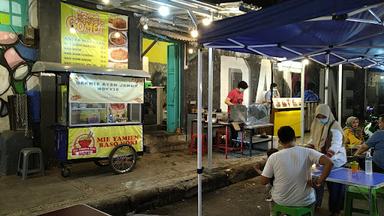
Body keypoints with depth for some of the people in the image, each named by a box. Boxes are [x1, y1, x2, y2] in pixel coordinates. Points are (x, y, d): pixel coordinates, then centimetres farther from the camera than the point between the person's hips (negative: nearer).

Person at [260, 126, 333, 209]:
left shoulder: (273, 157, -14)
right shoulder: (307, 152, -15)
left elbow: (263, 181, -9)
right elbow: (329, 163, -25)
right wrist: (318, 181, -14)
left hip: (280, 201, 0)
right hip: (304, 202, 1)